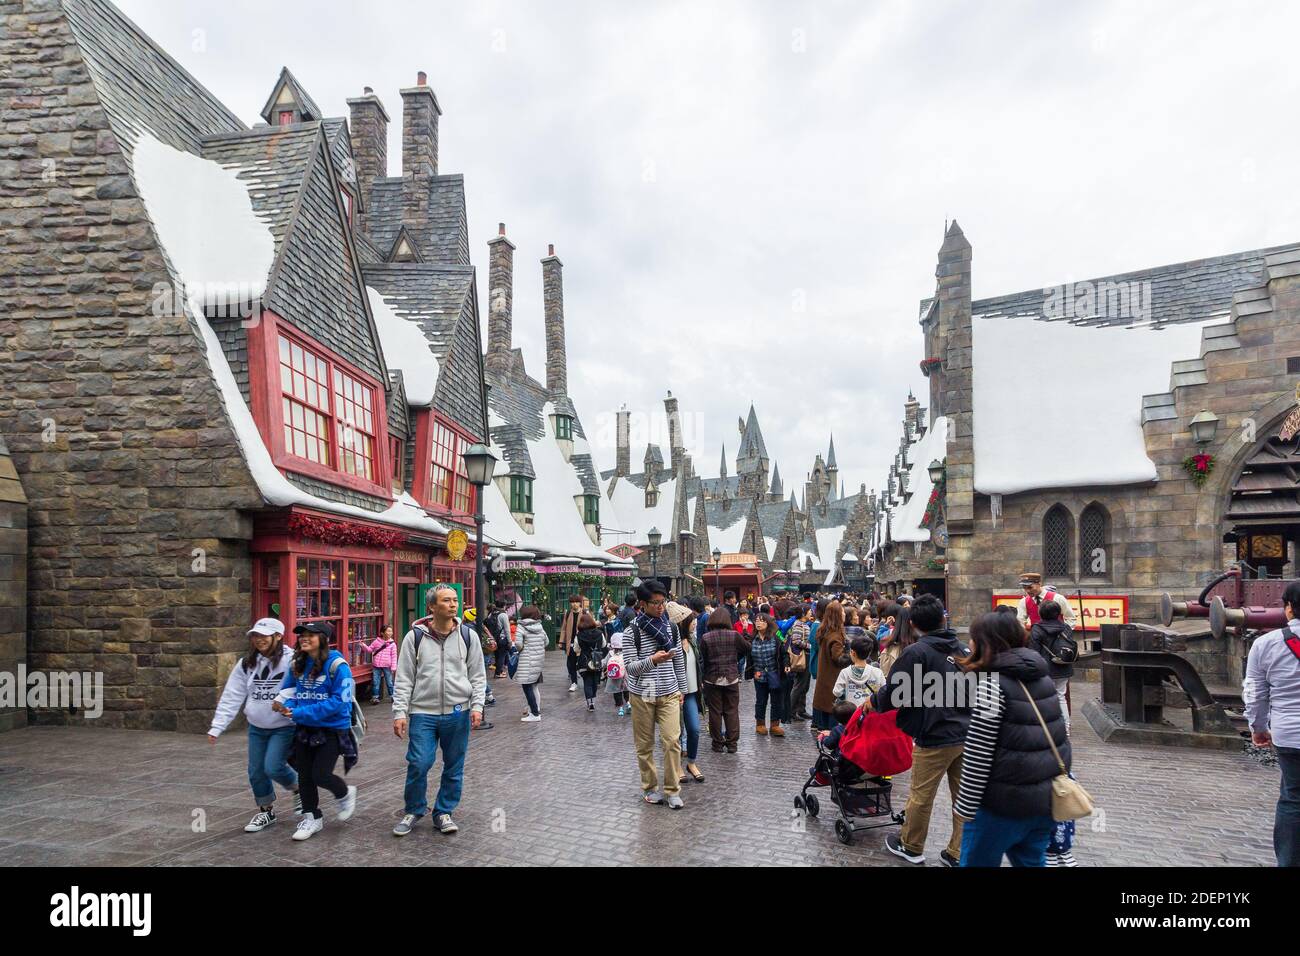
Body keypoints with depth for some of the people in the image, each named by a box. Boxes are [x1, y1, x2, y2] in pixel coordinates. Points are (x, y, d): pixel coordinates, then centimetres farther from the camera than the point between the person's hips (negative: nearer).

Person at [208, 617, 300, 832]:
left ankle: (298, 789, 20)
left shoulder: (291, 661, -16)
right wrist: (217, 727, -3)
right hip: (256, 727, 6)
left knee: (273, 767, -12)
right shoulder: (247, 664, 2)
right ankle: (266, 811, 32)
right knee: (256, 772, 10)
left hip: (284, 727, -6)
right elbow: (231, 697, 2)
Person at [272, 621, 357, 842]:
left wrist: (301, 713, -24)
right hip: (304, 730, 6)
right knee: (305, 776, 12)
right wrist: (288, 706, -9)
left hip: (332, 730, -6)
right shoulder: (297, 665, 2)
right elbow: (287, 691, 16)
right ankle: (311, 818, 32)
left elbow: (338, 701, -23)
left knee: (320, 775, -6)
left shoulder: (336, 665, -18)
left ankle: (345, 794, 27)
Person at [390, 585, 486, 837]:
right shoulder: (415, 637, -2)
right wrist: (399, 712, -6)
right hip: (423, 712, -1)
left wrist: (476, 706, -4)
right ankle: (414, 810, 21)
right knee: (418, 764, -4)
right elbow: (404, 678, 0)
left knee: (454, 767, 9)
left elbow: (478, 675, 6)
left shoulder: (468, 636, 1)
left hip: (458, 712, 2)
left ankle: (444, 812, 27)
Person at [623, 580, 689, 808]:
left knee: (672, 740, -7)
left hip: (669, 694, 2)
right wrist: (652, 660, -29)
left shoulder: (672, 627, 2)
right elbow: (629, 668, -13)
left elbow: (679, 661, 11)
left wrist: (681, 689, 14)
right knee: (645, 744, 7)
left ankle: (672, 790, 6)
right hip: (642, 695, -2)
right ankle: (650, 788, 23)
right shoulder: (631, 632, -10)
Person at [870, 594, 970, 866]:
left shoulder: (916, 652, -13)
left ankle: (910, 847, 24)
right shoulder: (962, 649, 7)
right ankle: (958, 854, 20)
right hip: (967, 734, 7)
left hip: (936, 737, -6)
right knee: (964, 797, 13)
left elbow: (893, 693, -12)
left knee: (920, 796, 9)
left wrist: (873, 701, 7)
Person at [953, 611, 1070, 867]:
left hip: (1004, 801, -7)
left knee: (977, 861, 8)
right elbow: (1055, 738, 15)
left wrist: (965, 805, -13)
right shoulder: (1041, 676, 7)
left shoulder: (992, 683, -17)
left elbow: (978, 753, -19)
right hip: (1046, 797, 7)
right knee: (1032, 861, 20)